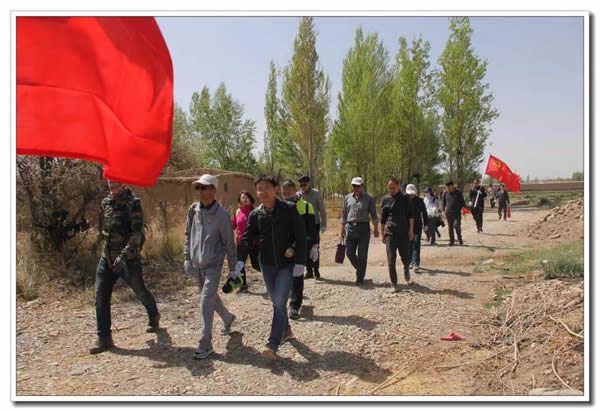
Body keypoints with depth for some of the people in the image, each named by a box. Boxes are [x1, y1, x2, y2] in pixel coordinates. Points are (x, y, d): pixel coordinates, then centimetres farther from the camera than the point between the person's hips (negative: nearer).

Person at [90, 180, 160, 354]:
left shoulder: (133, 204, -16)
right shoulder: (105, 203, 4)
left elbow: (137, 233, -24)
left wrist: (123, 256, -32)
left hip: (128, 260, -5)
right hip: (107, 258, 5)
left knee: (141, 292, 13)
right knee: (101, 296, -1)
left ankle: (154, 317, 42)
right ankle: (104, 338, 9)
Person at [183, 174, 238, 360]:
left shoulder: (222, 214, -12)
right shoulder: (193, 210, 2)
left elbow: (229, 242, -7)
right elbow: (188, 235, 12)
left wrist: (233, 267, -3)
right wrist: (187, 258, 8)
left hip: (213, 264, -6)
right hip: (196, 264, 6)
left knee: (206, 301, -12)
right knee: (211, 297, 20)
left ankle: (205, 344, -4)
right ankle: (228, 318, 47)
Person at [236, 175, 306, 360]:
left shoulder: (289, 209, -10)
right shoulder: (255, 214, 0)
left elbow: (301, 236, -10)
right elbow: (247, 238, -2)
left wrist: (300, 262, -14)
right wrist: (240, 260, -16)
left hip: (286, 264, -4)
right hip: (266, 264, 4)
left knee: (279, 303, -11)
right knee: (276, 302, 16)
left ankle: (273, 345, -8)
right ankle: (286, 331, 38)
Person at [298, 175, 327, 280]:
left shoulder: (316, 193, -3)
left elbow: (322, 210, -4)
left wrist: (323, 225, -9)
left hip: (314, 224, -4)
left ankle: (316, 271, 9)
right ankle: (309, 271, 14)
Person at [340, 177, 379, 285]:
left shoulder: (368, 199, 1)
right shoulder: (347, 198, 9)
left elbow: (373, 215, 3)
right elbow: (344, 214, 13)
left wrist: (376, 228, -3)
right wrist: (343, 228, 10)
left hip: (363, 228, -3)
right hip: (350, 227, 3)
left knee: (362, 255, -1)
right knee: (350, 253, 2)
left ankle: (360, 278, 11)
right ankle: (360, 270, 27)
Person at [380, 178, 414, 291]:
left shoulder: (404, 198, 4)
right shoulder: (385, 199, 6)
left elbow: (411, 215, 4)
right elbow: (383, 218, 11)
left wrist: (411, 230, -5)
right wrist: (382, 234, 10)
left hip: (404, 232, 0)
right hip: (390, 233, 1)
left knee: (406, 257, 5)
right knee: (391, 260, -3)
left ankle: (406, 270, 39)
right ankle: (394, 284, 7)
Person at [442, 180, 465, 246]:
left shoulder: (458, 192, 1)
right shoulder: (445, 193, 4)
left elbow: (462, 201, 9)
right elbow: (443, 202, 13)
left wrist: (461, 208, -2)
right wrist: (444, 210, 5)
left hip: (457, 212, -2)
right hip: (449, 213, 2)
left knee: (456, 225, -14)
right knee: (450, 227, 4)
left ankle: (460, 239, 7)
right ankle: (451, 241, 12)